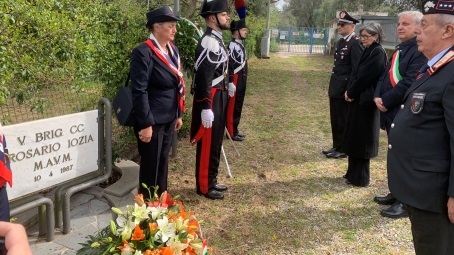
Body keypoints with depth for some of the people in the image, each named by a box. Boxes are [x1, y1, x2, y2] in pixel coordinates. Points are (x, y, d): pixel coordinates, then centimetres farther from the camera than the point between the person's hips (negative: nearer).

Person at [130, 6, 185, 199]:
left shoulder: (172, 50, 9)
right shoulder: (143, 52, -17)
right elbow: (139, 91, -20)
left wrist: (178, 115, 16)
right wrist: (146, 124, -21)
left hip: (169, 119, 8)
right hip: (152, 121, -8)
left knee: (163, 164, 19)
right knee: (150, 166, 6)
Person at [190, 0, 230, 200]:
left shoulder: (217, 39, 12)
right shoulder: (209, 42, -19)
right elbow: (203, 78, -24)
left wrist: (227, 86, 20)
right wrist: (206, 108, -25)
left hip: (218, 98, 10)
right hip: (211, 99, -10)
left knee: (215, 143, 17)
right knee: (207, 144, 1)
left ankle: (211, 180, 30)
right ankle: (204, 186, 14)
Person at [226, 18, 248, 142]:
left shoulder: (240, 45, 14)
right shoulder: (232, 45, -17)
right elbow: (229, 66, -22)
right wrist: (231, 83, -25)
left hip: (241, 80, 10)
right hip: (235, 80, -10)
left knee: (238, 106, 15)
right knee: (232, 107, -2)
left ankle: (235, 130, 25)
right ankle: (231, 133, 6)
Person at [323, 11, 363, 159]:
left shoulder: (355, 43, -15)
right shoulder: (342, 42, 13)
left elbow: (357, 69, -19)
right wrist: (332, 86, 17)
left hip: (344, 89, -9)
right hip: (335, 88, 9)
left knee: (343, 121, 2)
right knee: (335, 120, 16)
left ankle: (342, 150, 14)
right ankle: (336, 147, 28)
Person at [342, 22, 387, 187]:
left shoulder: (378, 53, -14)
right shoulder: (367, 51, 13)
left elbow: (365, 77, -18)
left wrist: (350, 93, -9)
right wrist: (350, 92, -2)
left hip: (366, 101, -9)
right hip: (358, 99, 9)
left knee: (362, 139, -1)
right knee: (354, 138, 15)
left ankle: (360, 178, 10)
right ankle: (353, 173, 27)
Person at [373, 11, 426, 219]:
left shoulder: (420, 51, -16)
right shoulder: (399, 49, 16)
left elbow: (409, 83, -24)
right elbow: (386, 75, 16)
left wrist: (386, 102, -17)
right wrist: (378, 97, -2)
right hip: (392, 112, 9)